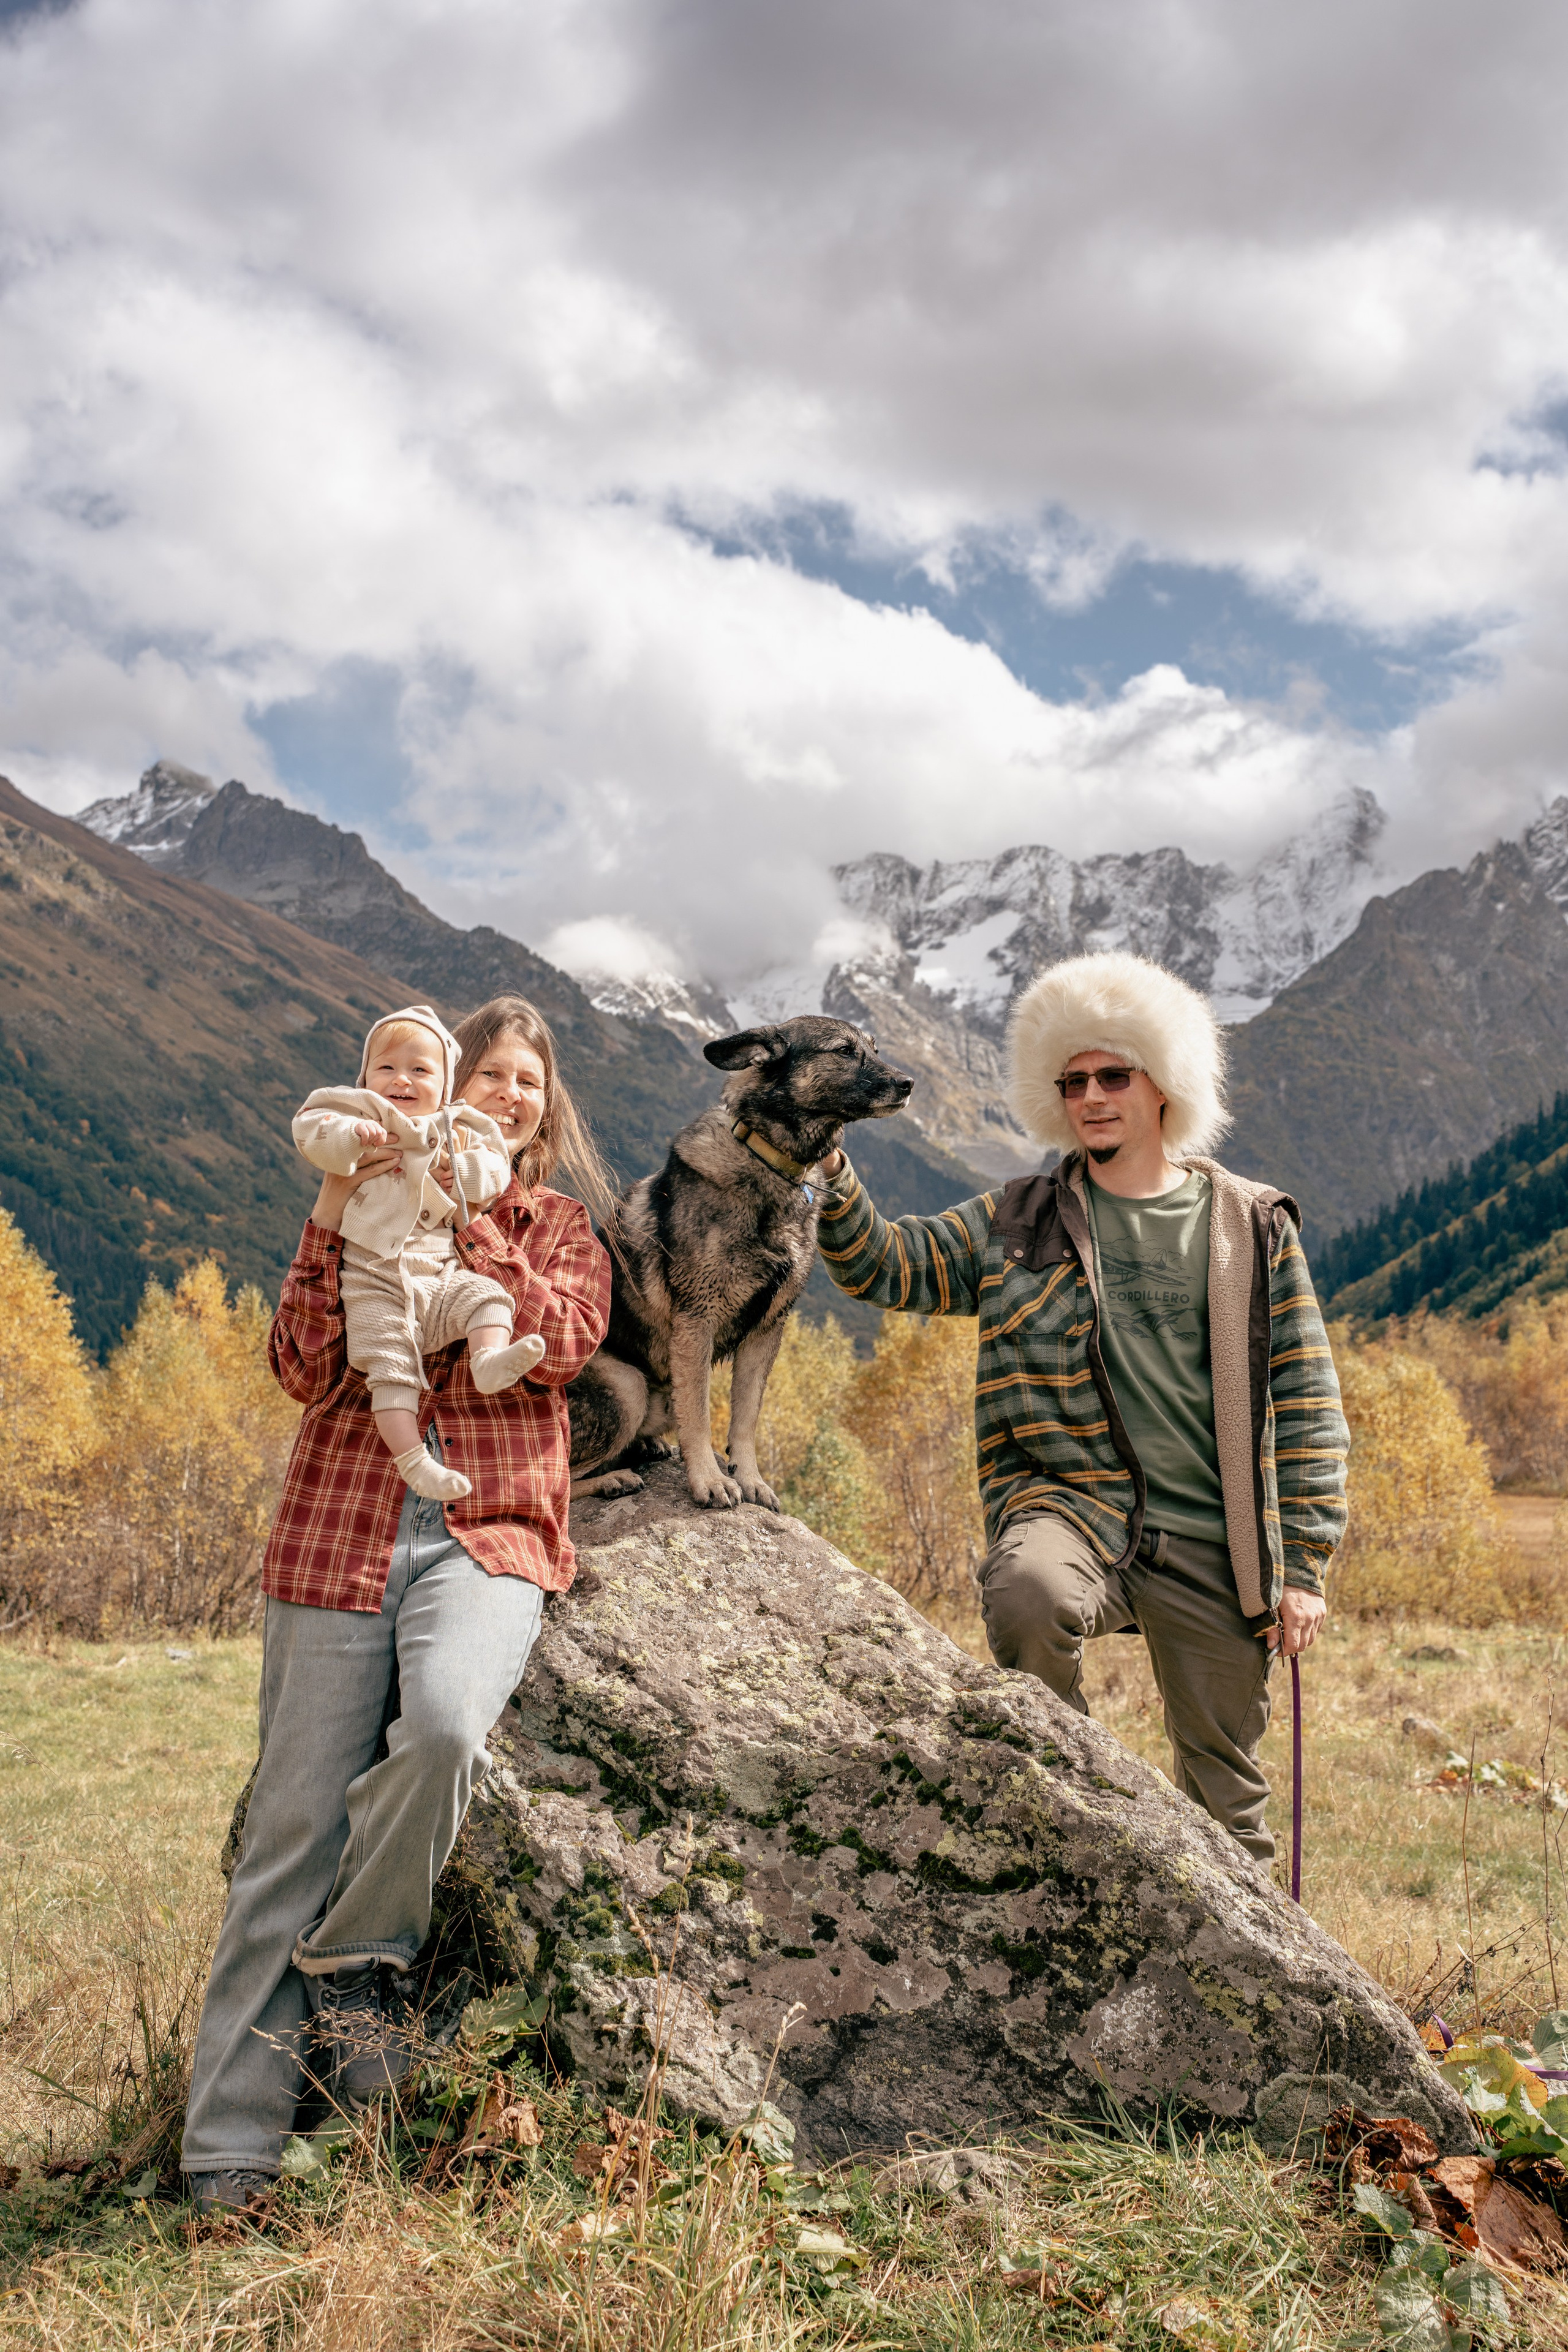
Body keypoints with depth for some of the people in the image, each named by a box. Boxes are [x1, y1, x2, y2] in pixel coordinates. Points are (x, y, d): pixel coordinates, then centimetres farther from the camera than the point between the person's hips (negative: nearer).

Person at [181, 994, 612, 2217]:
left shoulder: (565, 1229, 15)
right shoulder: (368, 1207, 14)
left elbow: (561, 1342, -6)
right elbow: (306, 1371, 0)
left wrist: (466, 1219, -10)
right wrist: (333, 1224, -10)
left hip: (492, 1535, 0)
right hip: (341, 1534, 1)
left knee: (445, 1726, -31)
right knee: (294, 1822, -3)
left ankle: (353, 1956, -3)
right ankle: (233, 2151, 8)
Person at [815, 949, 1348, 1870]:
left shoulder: (1253, 1227, 5)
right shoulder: (1019, 1224, 7)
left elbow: (1307, 1405, 5)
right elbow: (882, 1265, 6)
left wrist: (1304, 1564, 0)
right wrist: (829, 1177, -12)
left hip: (1214, 1547, 1)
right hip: (1072, 1502, 0)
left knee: (1226, 1790, 8)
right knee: (1027, 1592, -34)